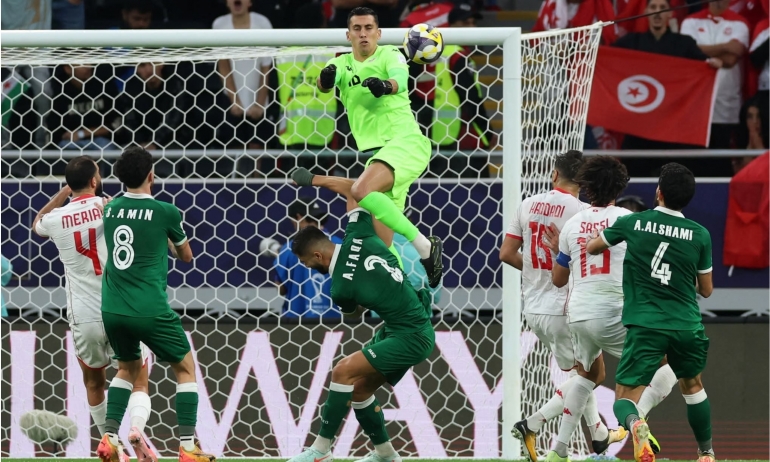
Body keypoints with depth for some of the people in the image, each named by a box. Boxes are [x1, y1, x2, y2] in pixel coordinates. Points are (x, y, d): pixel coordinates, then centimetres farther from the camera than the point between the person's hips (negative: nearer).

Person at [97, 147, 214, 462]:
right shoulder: (165, 212, -6)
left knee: (128, 367, 27)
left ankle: (109, 436, 12)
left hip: (112, 310, 5)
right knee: (185, 367, 13)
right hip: (150, 311, -5)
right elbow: (185, 256, 11)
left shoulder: (110, 210, 6)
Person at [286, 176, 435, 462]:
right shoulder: (356, 237, -4)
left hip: (410, 337, -9)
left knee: (344, 372, -15)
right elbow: (351, 190, 10)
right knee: (360, 386, 14)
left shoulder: (341, 289, -18)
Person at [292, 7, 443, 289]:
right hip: (375, 153, 6)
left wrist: (385, 85, -44)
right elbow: (323, 84, -8)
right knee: (381, 243, 0)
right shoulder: (342, 64, 13)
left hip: (405, 142, -6)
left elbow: (399, 78, -20)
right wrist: (326, 78, -32)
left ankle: (424, 246, -27)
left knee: (361, 191, -31)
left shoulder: (390, 55, 2)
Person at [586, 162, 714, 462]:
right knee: (692, 385, 28)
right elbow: (706, 290, 9)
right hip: (688, 325, 2)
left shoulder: (633, 223, -1)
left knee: (625, 398, -2)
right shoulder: (700, 235, 0)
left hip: (646, 325, -2)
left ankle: (635, 423, -37)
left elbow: (591, 248, 16)